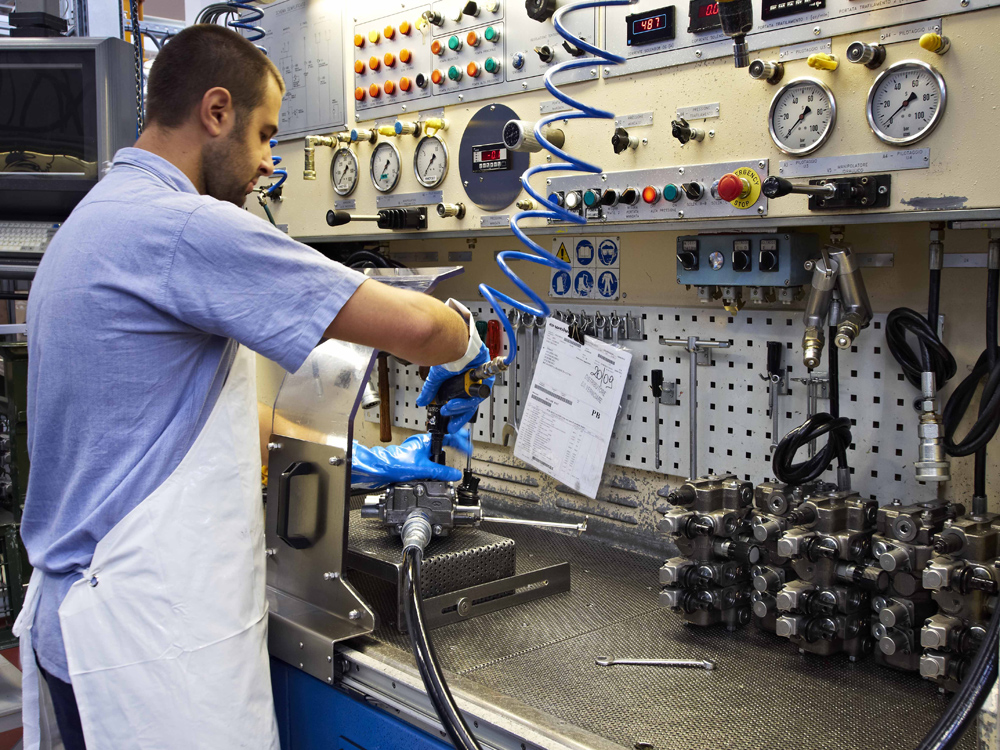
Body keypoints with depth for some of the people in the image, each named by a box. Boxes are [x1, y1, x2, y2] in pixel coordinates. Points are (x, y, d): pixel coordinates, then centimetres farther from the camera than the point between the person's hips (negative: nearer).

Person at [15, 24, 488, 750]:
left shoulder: (101, 219, 13)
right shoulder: (181, 225, -20)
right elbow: (412, 324, -22)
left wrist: (369, 463, 13)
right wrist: (463, 345, 2)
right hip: (147, 638, -10)